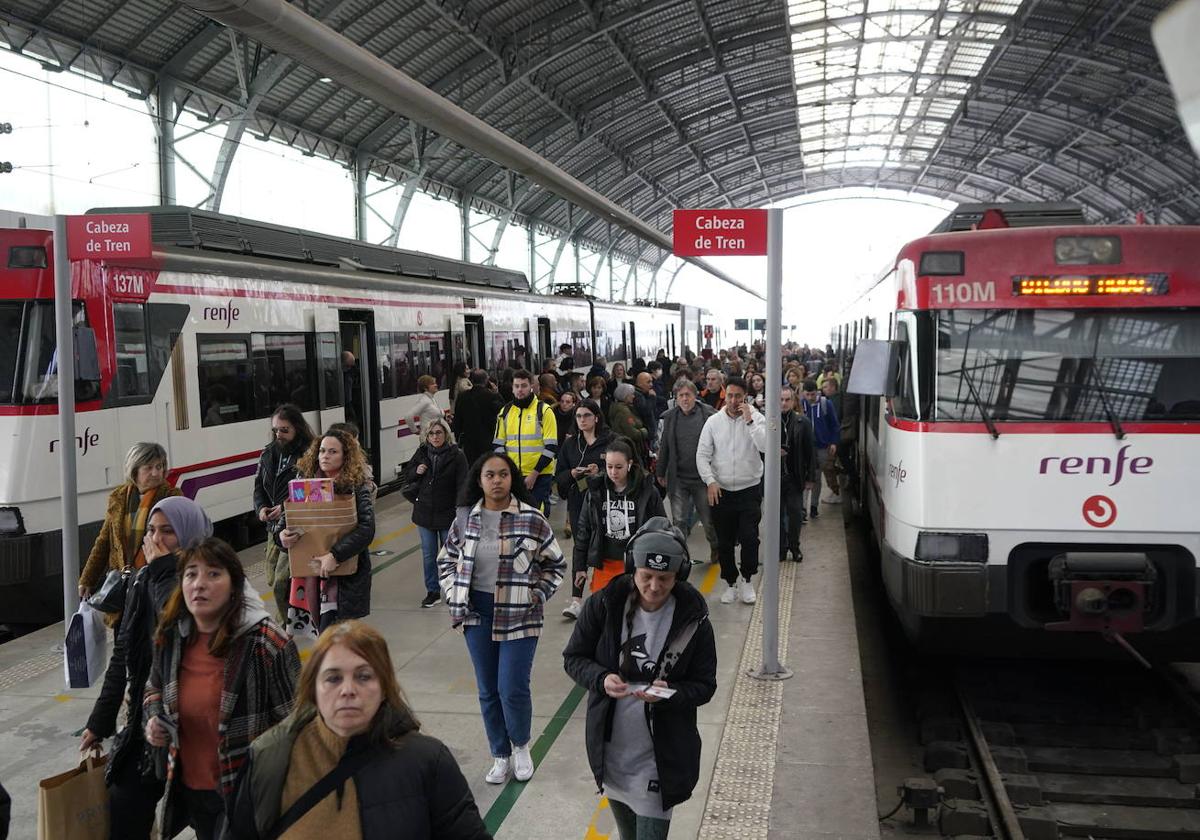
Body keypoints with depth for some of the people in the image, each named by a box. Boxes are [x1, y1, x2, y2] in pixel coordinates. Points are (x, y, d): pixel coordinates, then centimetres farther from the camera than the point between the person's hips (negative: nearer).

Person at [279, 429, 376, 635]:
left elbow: (366, 528, -18)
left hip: (346, 571, -4)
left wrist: (335, 555, -26)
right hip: (308, 568, 4)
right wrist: (282, 535, -13)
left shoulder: (357, 486, -8)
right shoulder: (305, 481, 4)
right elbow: (287, 517, 10)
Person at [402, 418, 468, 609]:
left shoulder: (456, 456, -9)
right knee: (428, 556, 11)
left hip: (448, 514, -3)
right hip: (425, 514, 3)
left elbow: (462, 487, -9)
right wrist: (416, 472, -8)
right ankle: (432, 591, 23)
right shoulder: (421, 453, 3)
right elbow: (406, 475, 15)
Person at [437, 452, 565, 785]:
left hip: (519, 616, -3)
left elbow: (555, 563, 3)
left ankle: (521, 746, 24)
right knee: (488, 691, 11)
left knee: (513, 689, -6)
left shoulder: (531, 519, -8)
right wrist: (453, 595, 4)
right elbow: (446, 560, 15)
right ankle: (500, 755, 29)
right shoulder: (465, 518, 1)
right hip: (477, 613, 3)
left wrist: (537, 595, -4)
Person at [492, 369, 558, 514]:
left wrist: (534, 474, -13)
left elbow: (551, 447, -8)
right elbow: (498, 444, 13)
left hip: (539, 476, -4)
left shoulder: (544, 411, -4)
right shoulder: (505, 412, 9)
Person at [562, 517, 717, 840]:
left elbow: (704, 686, -6)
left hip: (661, 756, -2)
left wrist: (670, 693, -26)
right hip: (610, 747, 3)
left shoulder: (693, 619, -13)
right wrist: (601, 679, -22)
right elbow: (574, 658, -2)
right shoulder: (603, 606, -12)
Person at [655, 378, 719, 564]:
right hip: (678, 479, 2)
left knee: (709, 519, 11)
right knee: (679, 521, 3)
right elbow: (664, 446, 11)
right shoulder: (670, 417, 4)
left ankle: (715, 550, 34)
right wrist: (661, 473, 13)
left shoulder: (709, 415, -7)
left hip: (703, 477, -2)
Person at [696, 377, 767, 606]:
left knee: (749, 537, -12)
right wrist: (710, 481, -10)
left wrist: (749, 421, -22)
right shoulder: (713, 421, 1)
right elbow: (702, 455, 2)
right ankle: (730, 584, 25)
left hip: (749, 489, -2)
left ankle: (747, 579, 10)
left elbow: (766, 447, -21)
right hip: (721, 491, 2)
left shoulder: (756, 419, -5)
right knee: (724, 542, 9)